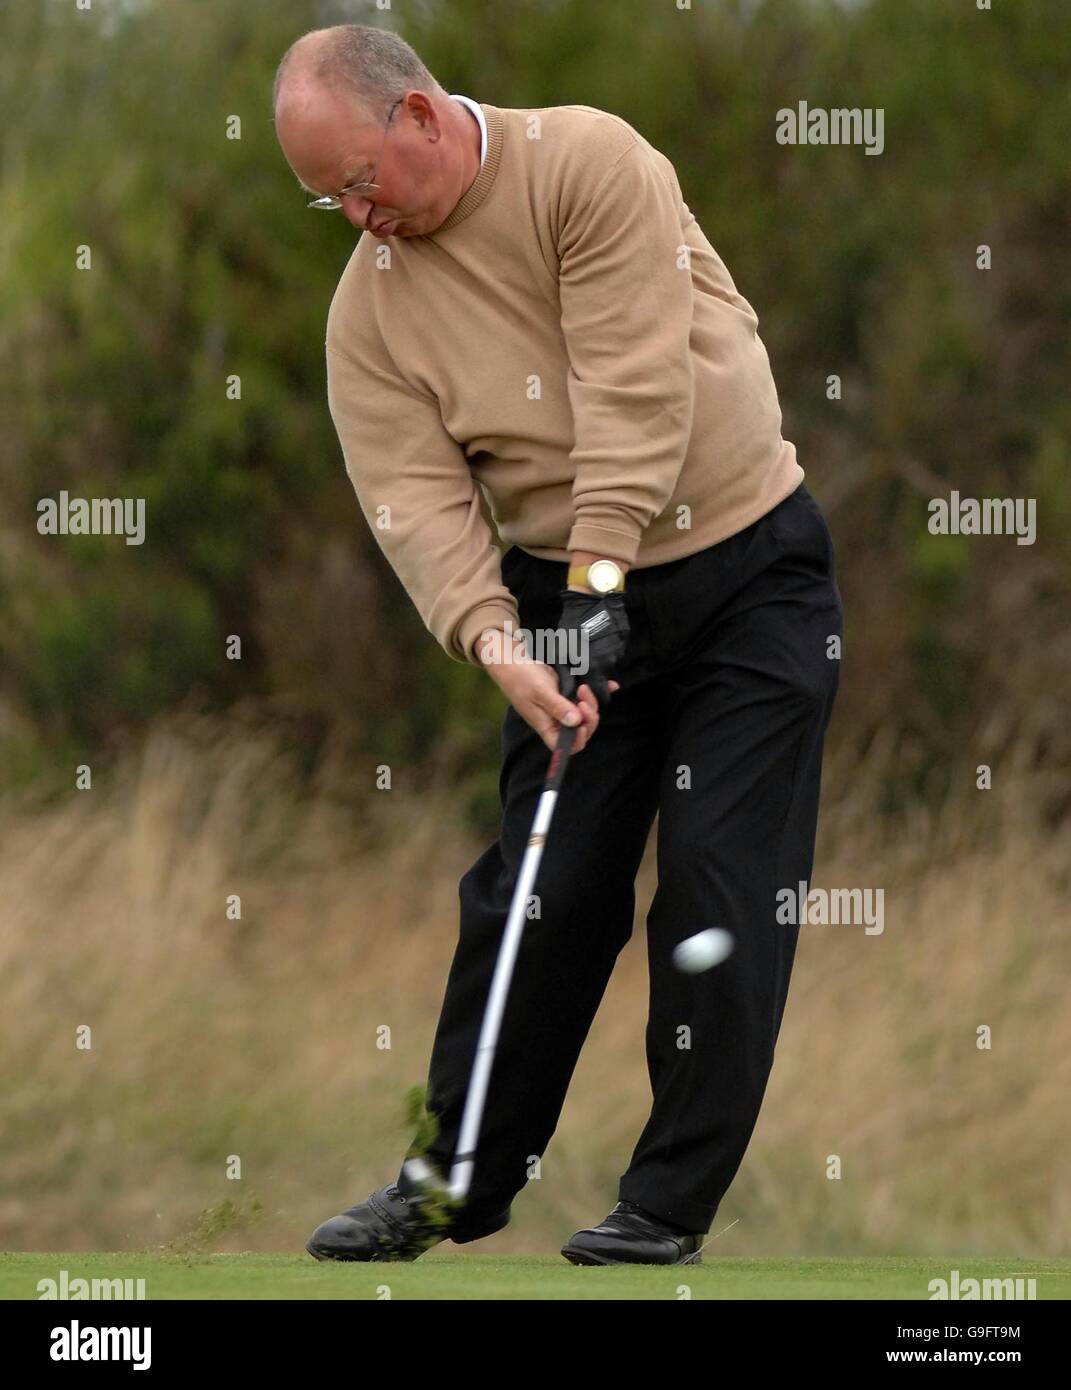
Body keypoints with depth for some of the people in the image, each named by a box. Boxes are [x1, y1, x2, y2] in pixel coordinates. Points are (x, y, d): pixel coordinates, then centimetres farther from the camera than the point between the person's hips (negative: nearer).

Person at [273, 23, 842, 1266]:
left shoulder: (588, 163, -17)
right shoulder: (369, 304, -2)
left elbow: (635, 383, -23)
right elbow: (413, 490, -10)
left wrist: (599, 574, -26)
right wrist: (492, 641, -26)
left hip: (748, 569, -4)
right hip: (570, 594, 4)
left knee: (723, 886, -5)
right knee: (542, 886, 2)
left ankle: (671, 1202, 1)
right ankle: (460, 1177, 14)